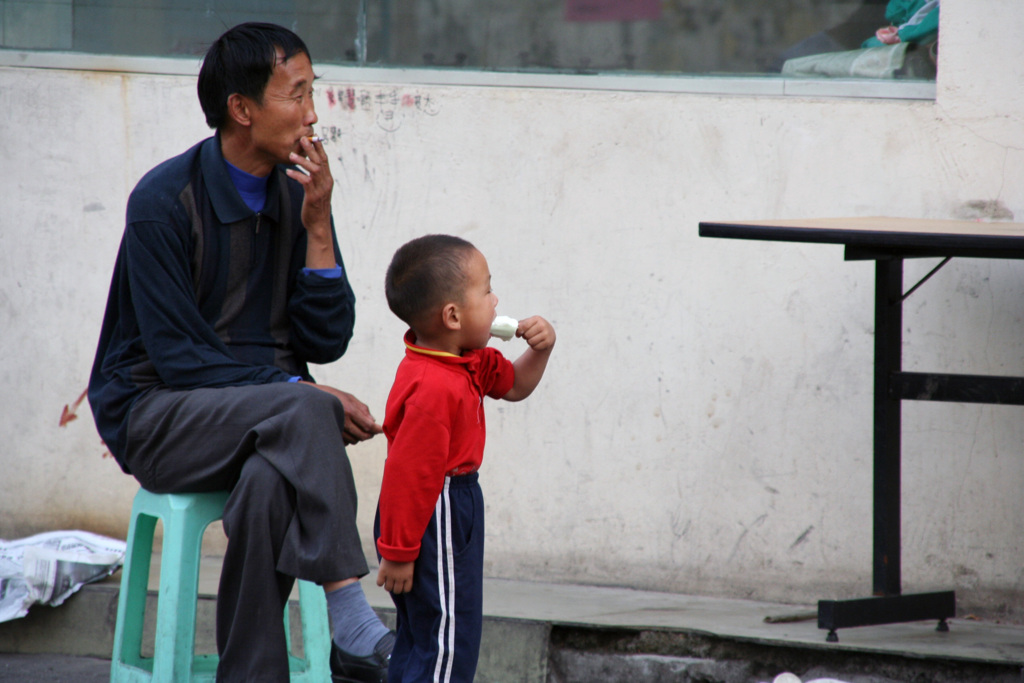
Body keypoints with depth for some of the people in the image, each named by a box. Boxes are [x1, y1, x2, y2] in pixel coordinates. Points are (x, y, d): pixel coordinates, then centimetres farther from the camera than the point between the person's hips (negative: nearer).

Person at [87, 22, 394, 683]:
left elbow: (325, 342, 2)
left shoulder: (297, 195, 5)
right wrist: (305, 397, -21)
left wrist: (317, 226, -10)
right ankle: (352, 627, -38)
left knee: (271, 480, -34)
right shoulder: (165, 200, -13)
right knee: (300, 414, -34)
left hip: (262, 416, 4)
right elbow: (179, 358, -15)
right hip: (156, 416, -4)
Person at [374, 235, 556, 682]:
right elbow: (407, 475, -26)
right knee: (447, 641, -8)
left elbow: (513, 385, 25)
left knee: (421, 637, 16)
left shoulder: (470, 365, 6)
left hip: (455, 506, 11)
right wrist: (397, 553, -23)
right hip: (435, 516, -11)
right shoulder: (432, 389, -26)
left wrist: (540, 349, 4)